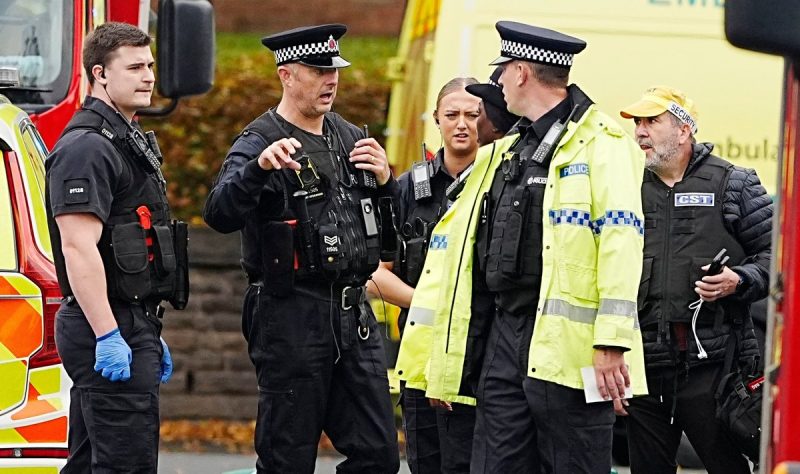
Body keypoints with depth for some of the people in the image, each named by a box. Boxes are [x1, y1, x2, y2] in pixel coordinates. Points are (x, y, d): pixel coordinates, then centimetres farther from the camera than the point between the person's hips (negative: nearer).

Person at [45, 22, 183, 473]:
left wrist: (151, 336, 24)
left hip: (132, 327, 11)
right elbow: (78, 248, -22)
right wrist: (108, 336, -26)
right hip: (110, 332, -11)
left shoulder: (130, 142, 19)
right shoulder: (87, 148, -14)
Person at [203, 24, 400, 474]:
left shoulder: (351, 138, 13)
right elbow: (220, 214, -26)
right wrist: (257, 168, -43)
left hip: (354, 314, 6)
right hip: (292, 318, -6)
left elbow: (393, 226, 21)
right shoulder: (261, 143, -8)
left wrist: (384, 180, 1)